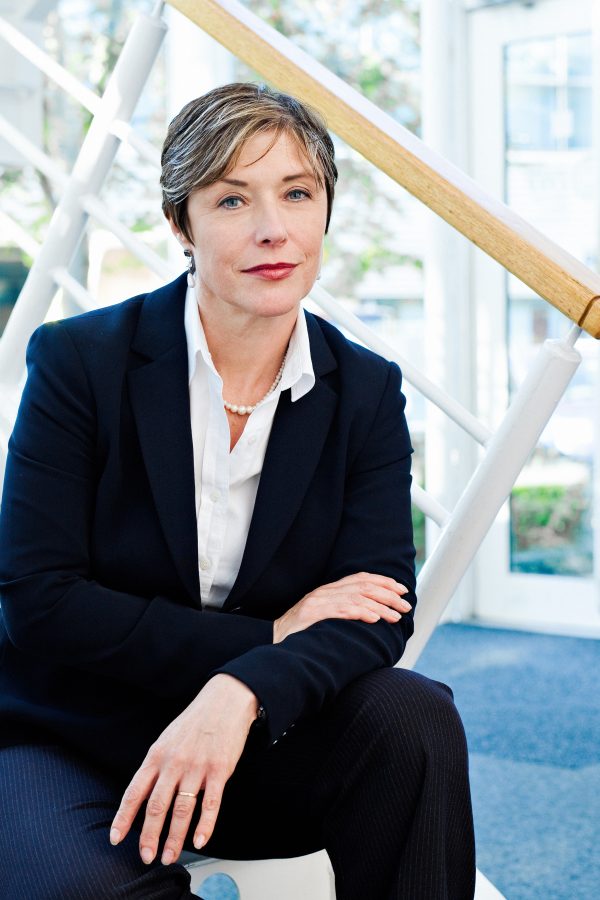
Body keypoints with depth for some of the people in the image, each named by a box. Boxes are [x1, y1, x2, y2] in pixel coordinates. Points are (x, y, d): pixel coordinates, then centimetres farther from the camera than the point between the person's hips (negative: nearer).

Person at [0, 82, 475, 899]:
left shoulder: (366, 392, -1)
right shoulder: (80, 362, -9)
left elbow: (378, 612, -10)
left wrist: (240, 694, -32)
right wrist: (272, 634, -17)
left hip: (254, 748, 3)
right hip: (71, 744, -3)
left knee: (412, 717, -25)